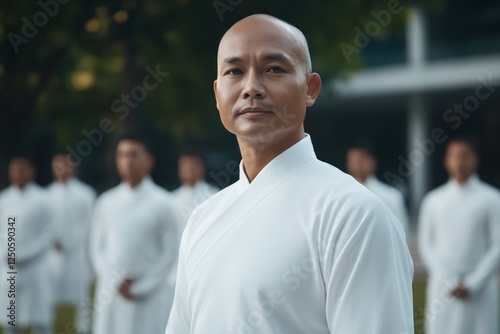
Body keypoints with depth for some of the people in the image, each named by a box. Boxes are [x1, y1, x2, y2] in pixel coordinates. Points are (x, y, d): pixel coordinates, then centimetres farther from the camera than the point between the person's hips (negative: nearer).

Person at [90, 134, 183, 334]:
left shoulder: (164, 203, -3)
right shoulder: (106, 203, 7)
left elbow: (170, 254, -4)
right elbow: (97, 248, 8)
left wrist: (139, 288, -8)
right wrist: (116, 284, -4)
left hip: (150, 297, -3)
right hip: (111, 294, 3)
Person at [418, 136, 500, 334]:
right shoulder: (434, 200, 7)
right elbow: (426, 243, 7)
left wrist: (473, 284, -7)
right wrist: (448, 281, -4)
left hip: (479, 291, -2)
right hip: (442, 288, 2)